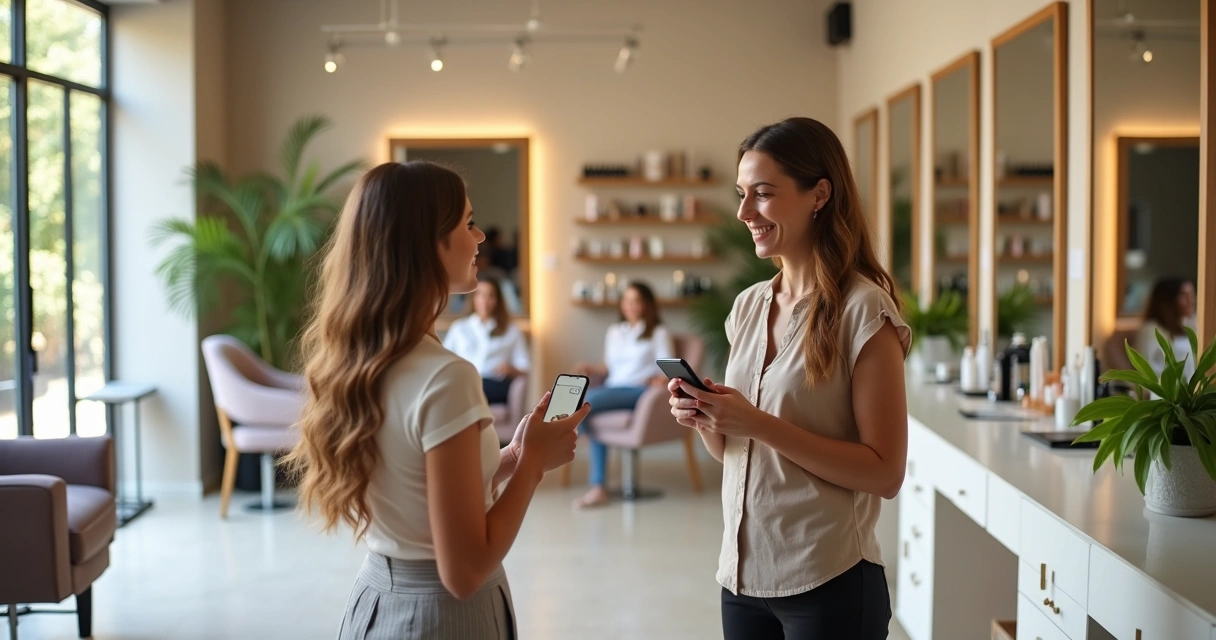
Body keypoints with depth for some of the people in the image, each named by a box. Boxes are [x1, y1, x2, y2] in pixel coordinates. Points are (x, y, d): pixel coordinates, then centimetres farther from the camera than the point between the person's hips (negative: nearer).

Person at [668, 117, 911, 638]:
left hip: (827, 582, -6)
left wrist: (760, 424, -22)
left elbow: (885, 473, -16)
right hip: (743, 573, 6)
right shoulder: (748, 306, 7)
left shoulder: (864, 310, -13)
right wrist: (704, 419, -6)